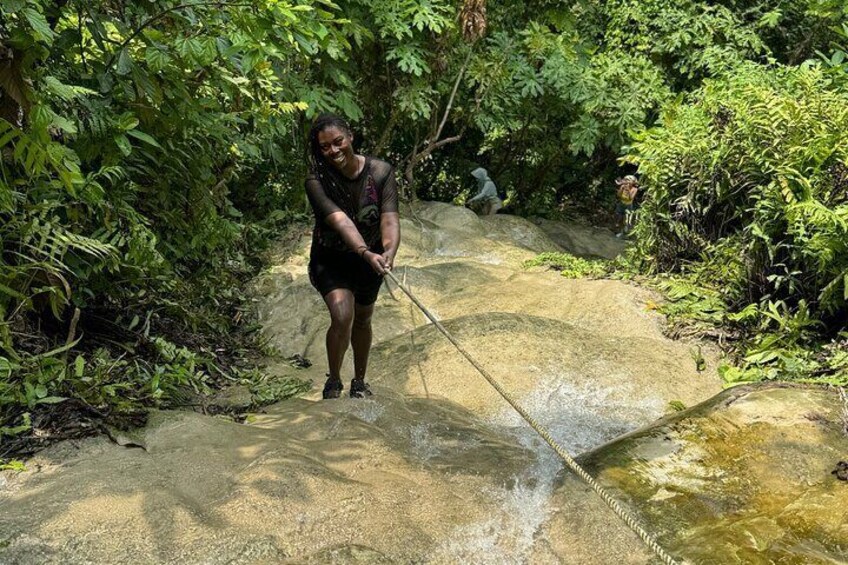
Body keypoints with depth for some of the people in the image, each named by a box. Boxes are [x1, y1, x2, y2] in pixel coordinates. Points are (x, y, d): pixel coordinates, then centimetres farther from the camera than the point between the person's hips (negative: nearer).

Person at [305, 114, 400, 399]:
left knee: (362, 320, 17)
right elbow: (340, 221, -38)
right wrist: (366, 253, -54)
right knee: (342, 316, -23)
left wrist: (388, 253, -49)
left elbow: (389, 218, -29)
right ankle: (333, 381, 2)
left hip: (371, 259, 3)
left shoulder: (381, 172, -19)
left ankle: (359, 382, 41)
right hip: (331, 260, -2)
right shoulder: (317, 181, -24)